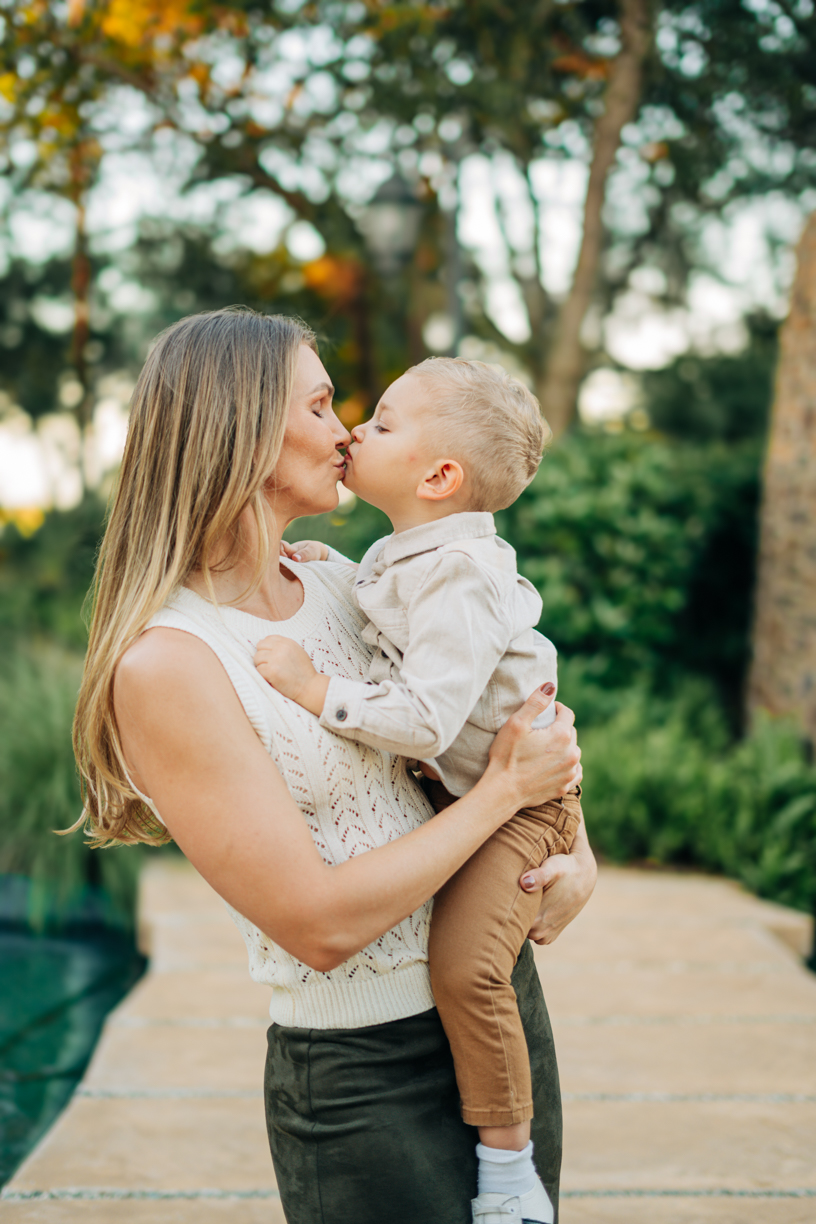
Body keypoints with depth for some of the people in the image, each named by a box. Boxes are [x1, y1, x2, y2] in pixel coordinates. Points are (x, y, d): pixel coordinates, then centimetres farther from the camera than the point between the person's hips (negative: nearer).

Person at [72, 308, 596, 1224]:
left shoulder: (338, 587, 3)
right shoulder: (165, 665, -20)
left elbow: (515, 727, 16)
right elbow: (321, 926, -23)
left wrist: (578, 854, -2)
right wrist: (505, 789, -16)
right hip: (364, 1077, -7)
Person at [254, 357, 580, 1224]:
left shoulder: (461, 580, -28)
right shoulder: (401, 554, 3)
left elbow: (427, 720, -36)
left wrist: (314, 689, -30)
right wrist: (325, 570, 14)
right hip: (451, 791, 10)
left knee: (465, 962, -24)